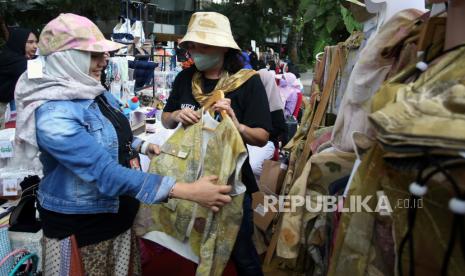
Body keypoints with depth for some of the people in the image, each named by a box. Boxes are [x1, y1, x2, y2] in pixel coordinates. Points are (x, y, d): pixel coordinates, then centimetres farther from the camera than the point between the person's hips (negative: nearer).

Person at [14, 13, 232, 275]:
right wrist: (188, 191, -40)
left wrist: (142, 146, -4)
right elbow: (106, 173, -36)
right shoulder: (53, 114, -28)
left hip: (118, 210, 7)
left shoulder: (97, 92, -2)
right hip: (79, 224, -7)